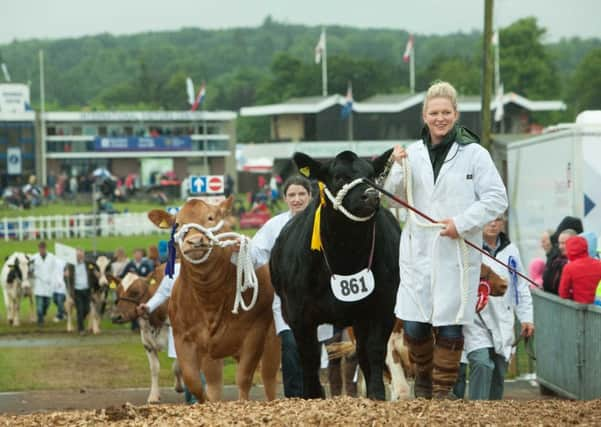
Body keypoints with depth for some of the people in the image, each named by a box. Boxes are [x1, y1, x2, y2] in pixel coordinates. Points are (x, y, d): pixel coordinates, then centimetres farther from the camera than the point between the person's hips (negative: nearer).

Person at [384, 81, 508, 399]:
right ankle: (423, 377, 29)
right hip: (418, 251, 3)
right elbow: (394, 197, 7)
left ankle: (443, 390, 13)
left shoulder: (474, 154, -2)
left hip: (458, 252, -3)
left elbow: (496, 199, -3)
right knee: (414, 325, 3)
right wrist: (397, 169, -11)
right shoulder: (413, 152, 8)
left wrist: (461, 223, -13)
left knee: (450, 326, -1)